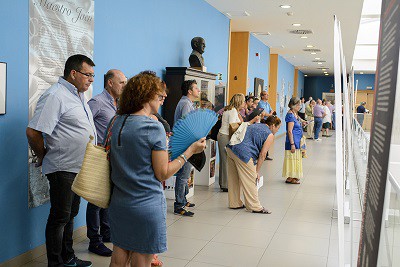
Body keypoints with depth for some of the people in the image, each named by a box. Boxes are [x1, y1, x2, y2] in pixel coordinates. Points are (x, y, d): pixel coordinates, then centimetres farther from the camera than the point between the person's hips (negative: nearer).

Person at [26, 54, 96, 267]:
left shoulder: (78, 96, 14)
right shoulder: (55, 96, -16)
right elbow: (33, 132, -22)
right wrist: (44, 157, -8)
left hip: (78, 168, 9)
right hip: (62, 168, -9)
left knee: (70, 214, 18)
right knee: (59, 217, 2)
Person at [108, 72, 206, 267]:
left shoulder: (116, 123, 4)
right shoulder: (153, 127, -17)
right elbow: (163, 174, -15)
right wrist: (191, 150, -8)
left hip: (118, 204, 7)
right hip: (147, 205, -6)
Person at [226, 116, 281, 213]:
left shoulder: (256, 125, 24)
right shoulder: (269, 135, 0)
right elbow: (262, 154, -4)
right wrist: (257, 171, 4)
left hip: (231, 148, 9)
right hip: (242, 153, -9)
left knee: (234, 179, 17)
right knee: (250, 181, 1)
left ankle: (235, 203, 29)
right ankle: (255, 207, 10)